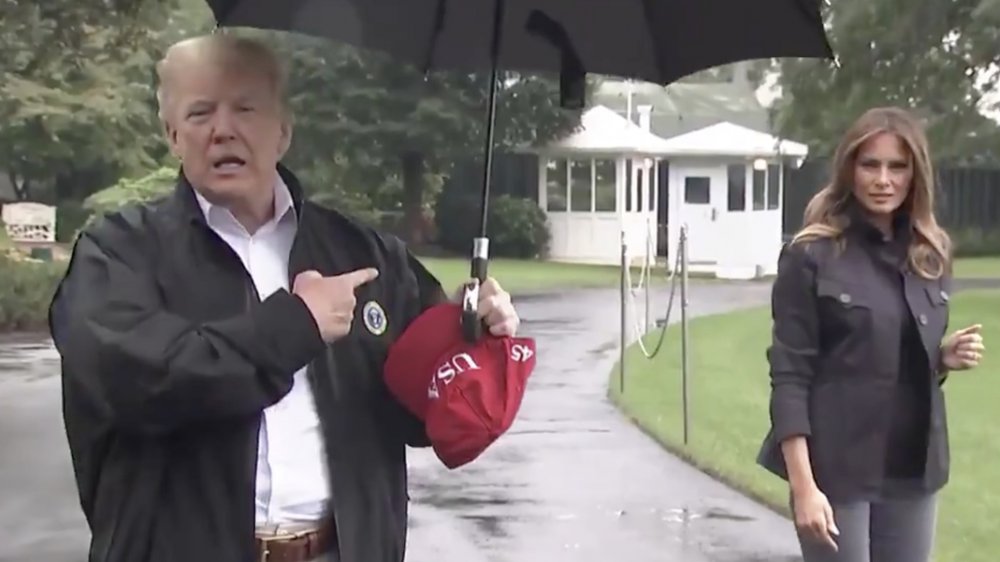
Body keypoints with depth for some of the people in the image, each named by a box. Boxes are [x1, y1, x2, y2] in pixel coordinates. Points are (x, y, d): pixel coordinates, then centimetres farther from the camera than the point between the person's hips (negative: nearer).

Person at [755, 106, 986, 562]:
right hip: (836, 468, -5)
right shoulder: (812, 256, -9)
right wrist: (804, 485, -17)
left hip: (913, 468, 5)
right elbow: (790, 373, -11)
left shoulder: (931, 256, 8)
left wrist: (947, 358, -4)